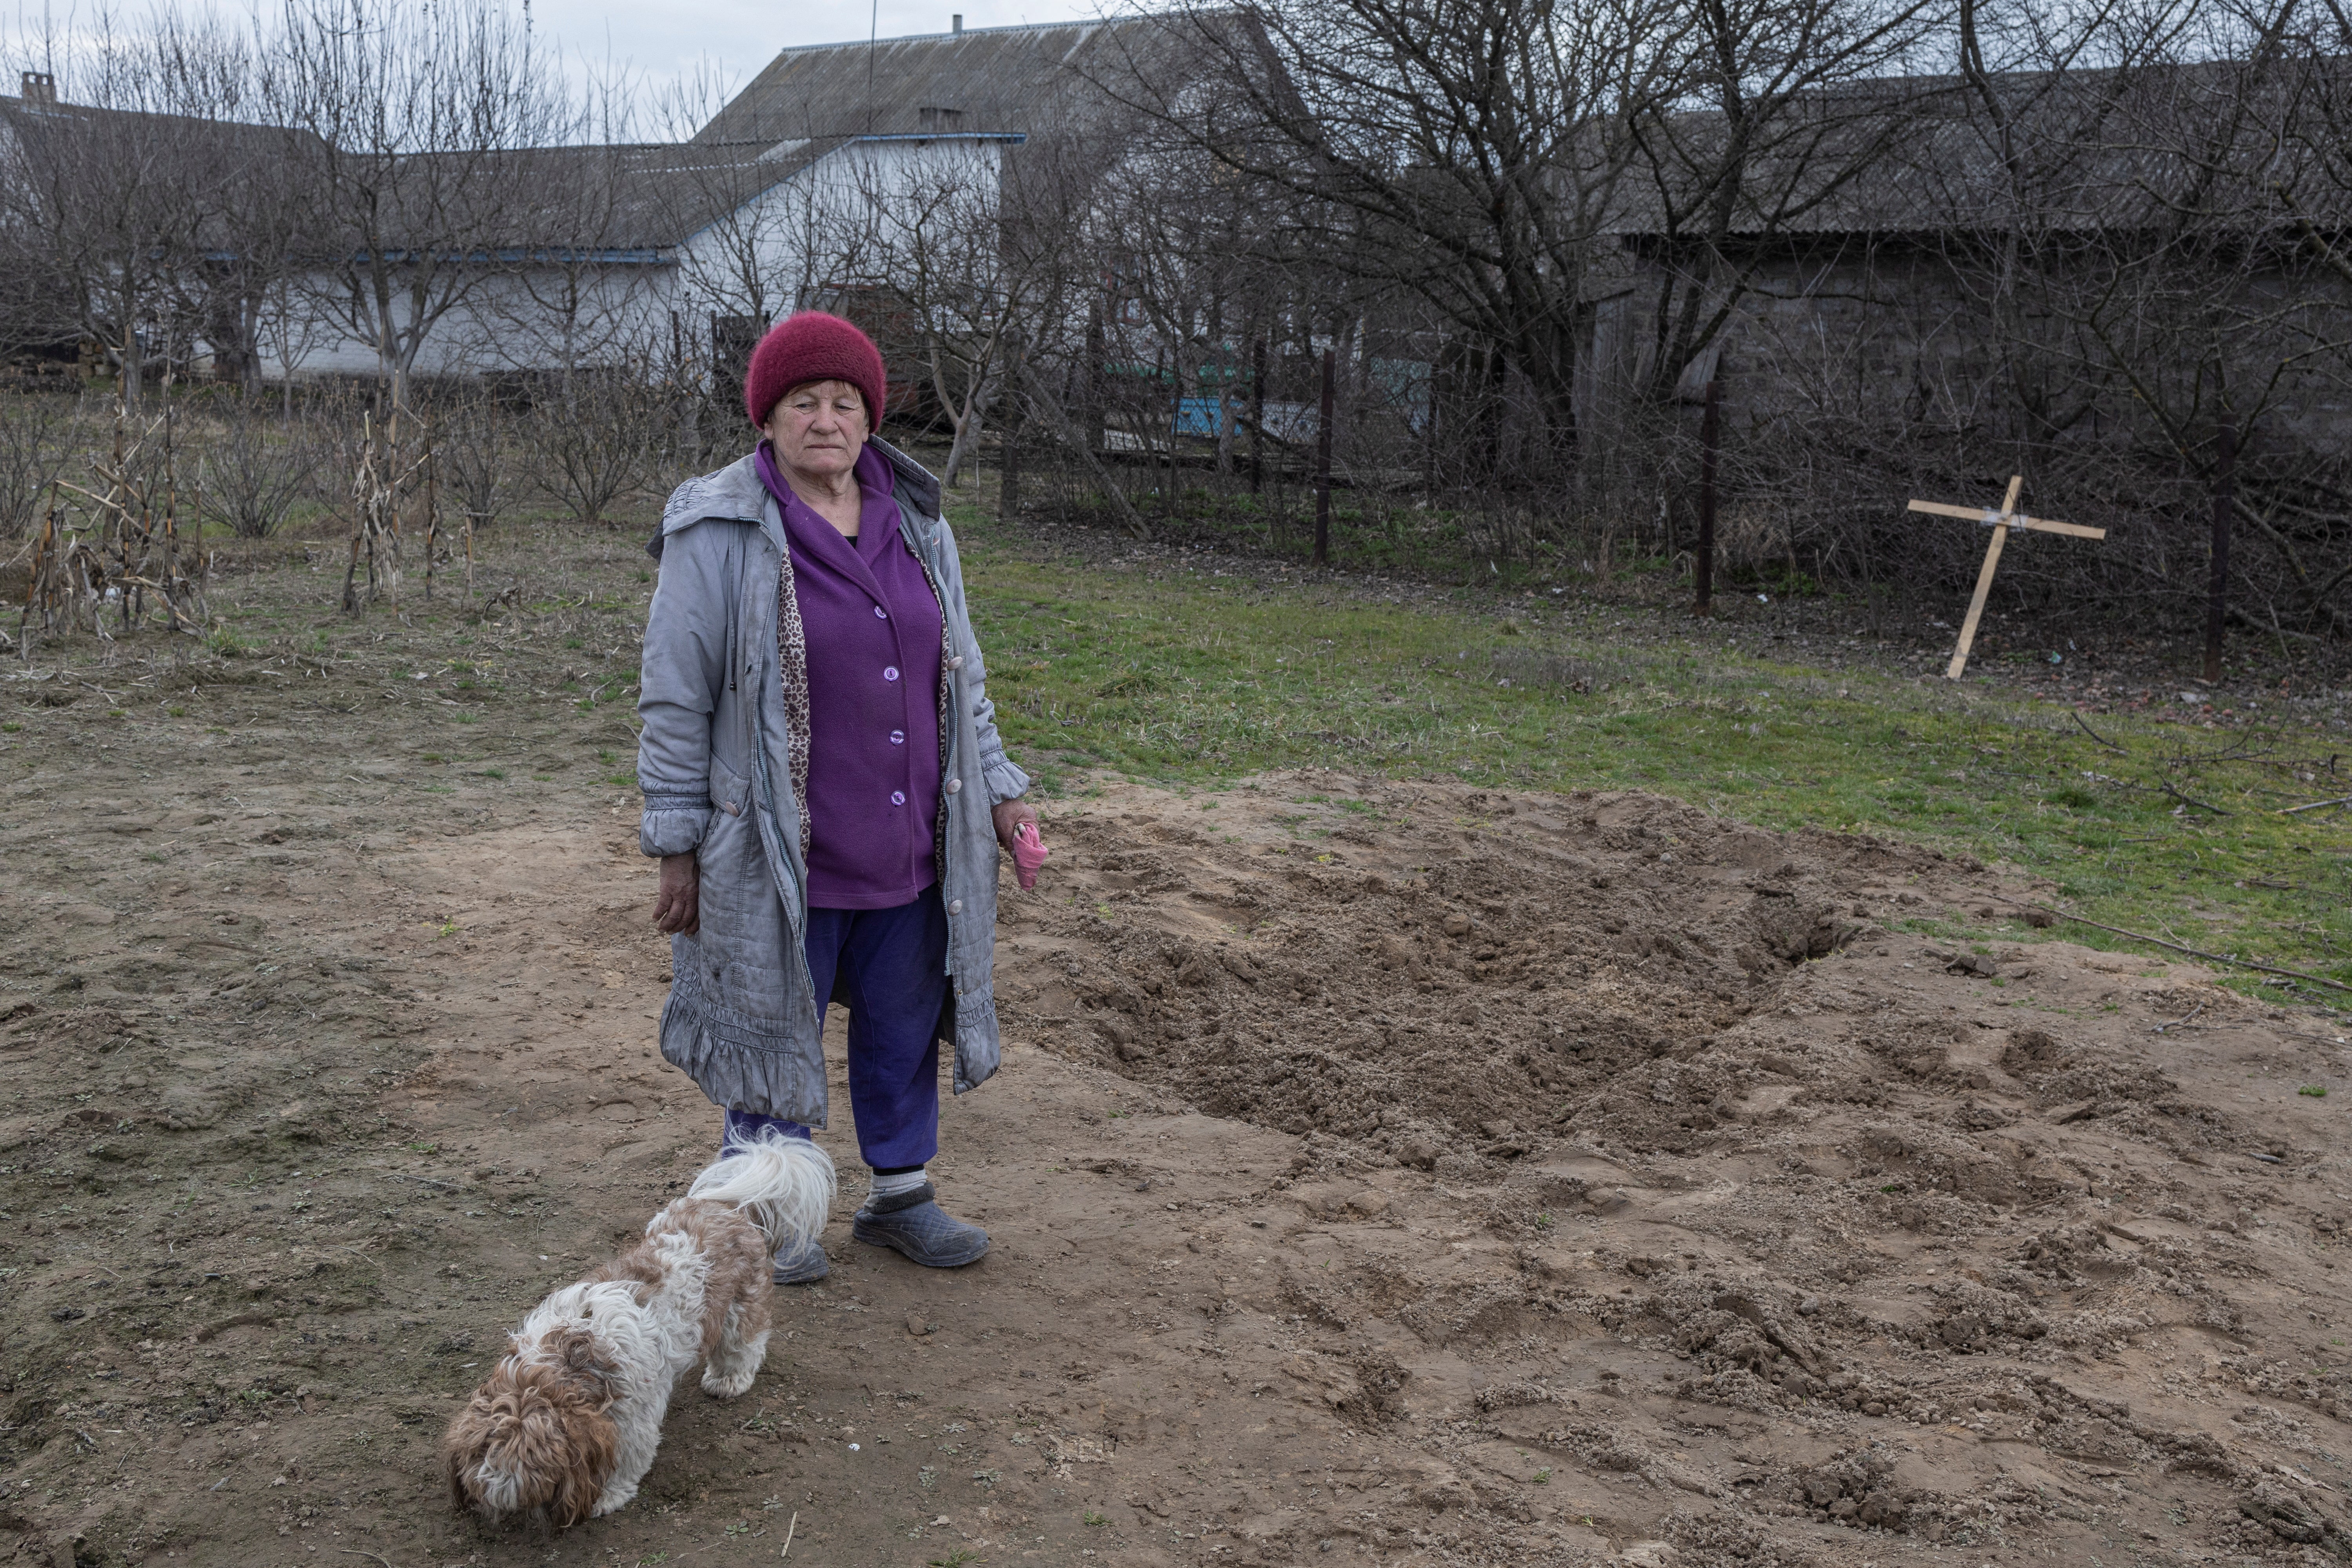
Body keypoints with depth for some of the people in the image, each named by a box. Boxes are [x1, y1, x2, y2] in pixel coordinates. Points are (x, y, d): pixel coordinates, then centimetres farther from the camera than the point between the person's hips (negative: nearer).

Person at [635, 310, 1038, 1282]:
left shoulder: (916, 523, 6)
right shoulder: (719, 535, -10)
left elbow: (960, 678, 14)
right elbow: (675, 702, -8)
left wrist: (997, 788, 10)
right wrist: (678, 849, -8)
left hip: (909, 851, 5)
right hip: (781, 856, -5)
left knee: (905, 1026, 16)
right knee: (777, 1028, 9)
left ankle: (900, 1195, 34)